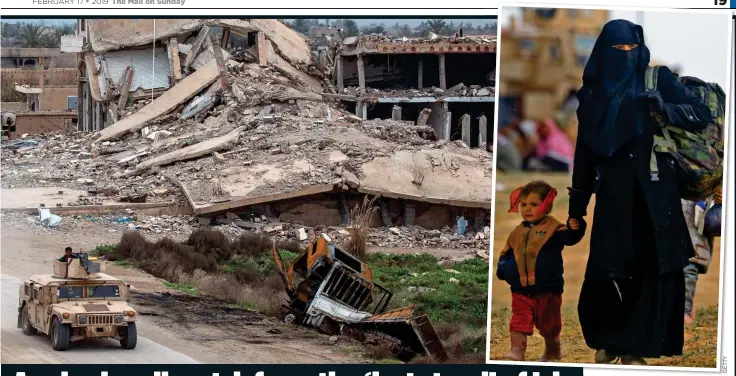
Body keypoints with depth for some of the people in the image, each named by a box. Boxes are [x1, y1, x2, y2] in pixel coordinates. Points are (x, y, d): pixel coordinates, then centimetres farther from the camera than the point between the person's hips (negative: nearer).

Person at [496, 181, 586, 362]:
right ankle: (517, 352, -14)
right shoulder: (517, 233, 8)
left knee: (549, 326, 14)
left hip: (547, 290, -3)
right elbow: (506, 253, 15)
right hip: (521, 291, 3)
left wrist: (575, 229, -49)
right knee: (519, 322, -11)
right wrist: (503, 267, -5)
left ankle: (553, 351, 36)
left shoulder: (553, 228, -8)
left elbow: (568, 238, -26)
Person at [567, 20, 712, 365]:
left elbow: (702, 115, -7)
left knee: (653, 267, -5)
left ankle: (633, 346, 4)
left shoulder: (657, 79, 1)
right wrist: (577, 204, 10)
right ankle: (607, 339, 18)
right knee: (608, 268, -2)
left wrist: (663, 107, -25)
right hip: (614, 191, 1)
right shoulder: (594, 91, 6)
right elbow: (585, 148, 10)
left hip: (653, 191, -1)